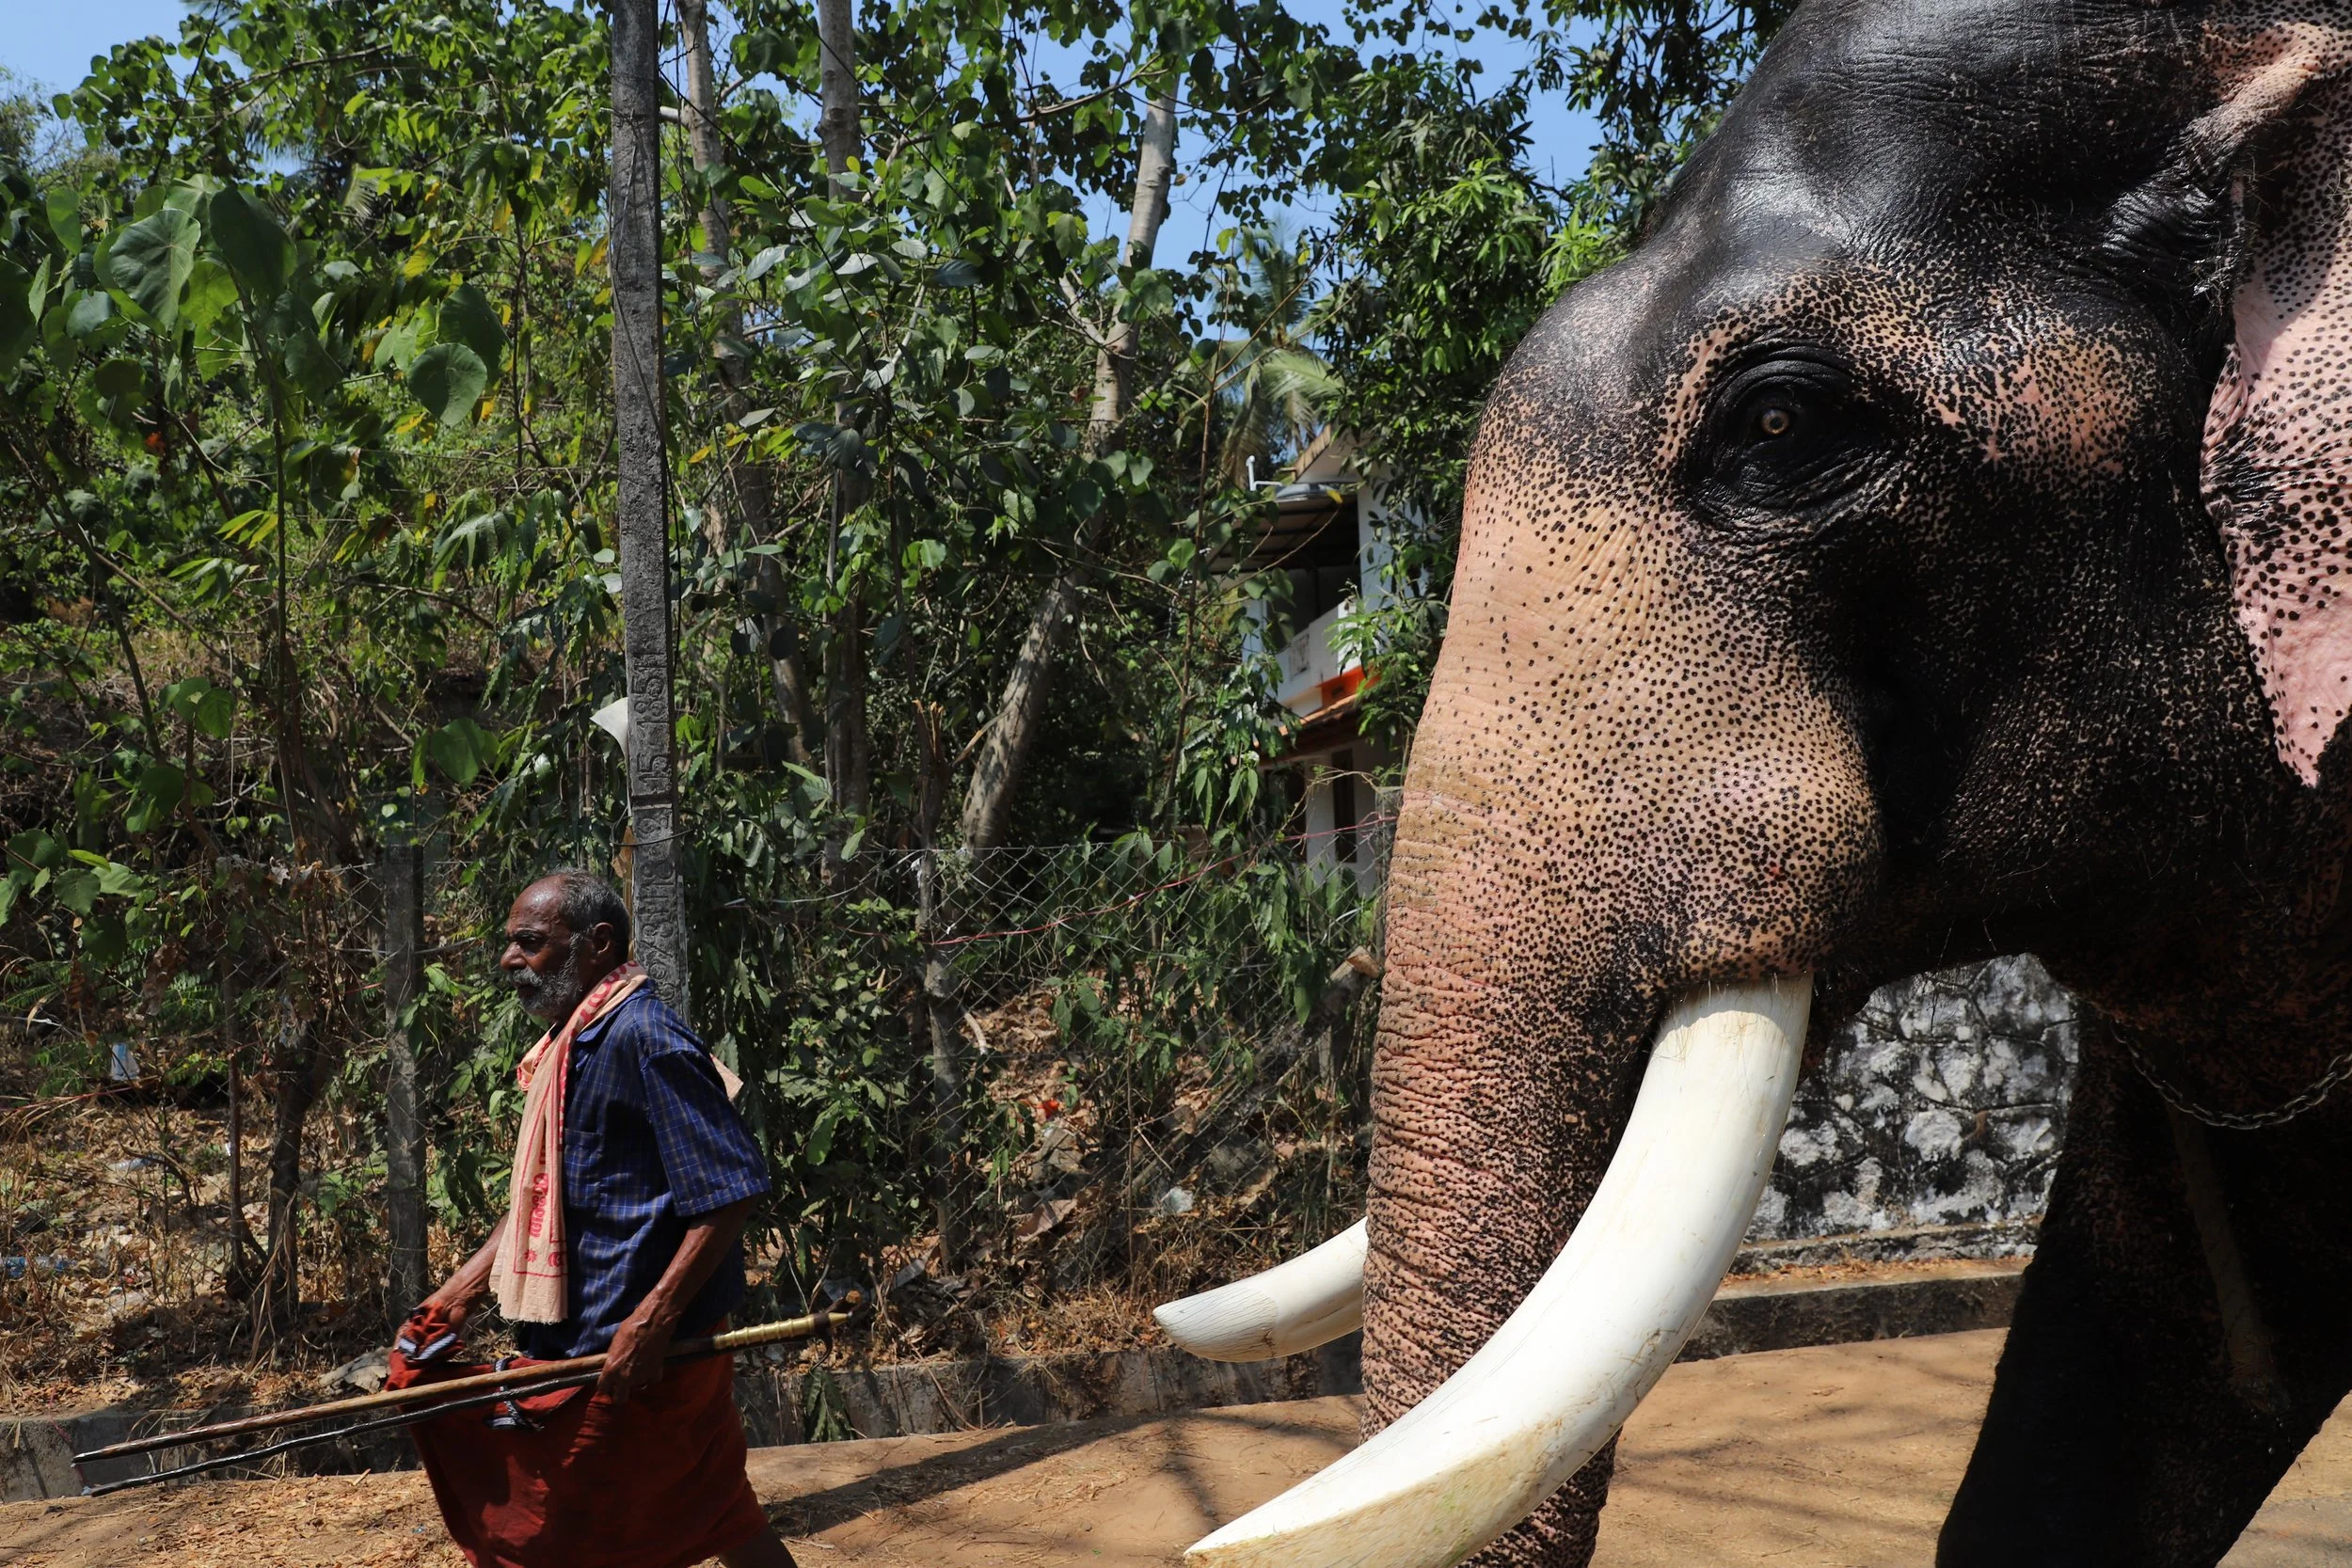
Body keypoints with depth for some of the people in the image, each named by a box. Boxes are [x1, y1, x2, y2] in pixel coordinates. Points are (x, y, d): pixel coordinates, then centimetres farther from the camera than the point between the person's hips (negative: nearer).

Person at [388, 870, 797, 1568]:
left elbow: (731, 1189, -23)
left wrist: (653, 1319, -26)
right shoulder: (573, 1040, 12)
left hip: (634, 1351, -9)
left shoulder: (642, 1037, -18)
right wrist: (466, 1287, 14)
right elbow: (544, 1196, 21)